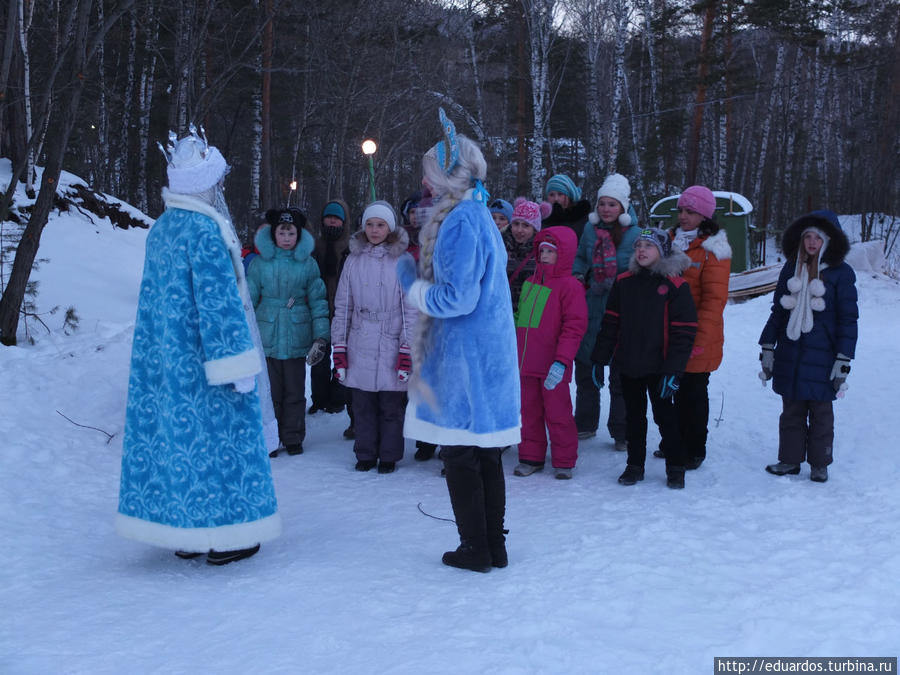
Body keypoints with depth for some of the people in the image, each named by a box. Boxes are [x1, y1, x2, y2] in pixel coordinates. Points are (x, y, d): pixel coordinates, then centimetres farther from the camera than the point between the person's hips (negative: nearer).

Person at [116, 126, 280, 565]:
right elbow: (219, 300, -18)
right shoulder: (205, 229, -15)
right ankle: (222, 537, 9)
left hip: (161, 359, 8)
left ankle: (182, 533, 21)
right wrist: (240, 364, -15)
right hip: (201, 362, -8)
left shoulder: (160, 228, 10)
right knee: (215, 437, 1)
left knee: (169, 434, 11)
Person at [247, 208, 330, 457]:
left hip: (297, 336, 0)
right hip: (267, 336, 0)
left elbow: (318, 301, 3)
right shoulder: (260, 261, 1)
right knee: (270, 390, 3)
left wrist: (321, 336, -1)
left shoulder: (308, 263, 1)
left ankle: (293, 438, 21)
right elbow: (249, 299, 7)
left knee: (295, 391, 7)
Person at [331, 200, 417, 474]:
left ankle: (389, 456, 19)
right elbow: (342, 306, 10)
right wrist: (339, 348, 6)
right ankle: (365, 454, 22)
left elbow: (411, 308, -3)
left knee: (391, 405, 4)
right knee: (362, 404, 8)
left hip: (391, 345, -2)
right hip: (360, 346, 3)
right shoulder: (354, 260, 7)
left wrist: (408, 350, -9)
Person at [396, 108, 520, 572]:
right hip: (490, 350, 9)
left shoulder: (460, 221, -17)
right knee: (485, 452, 14)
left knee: (460, 452, 2)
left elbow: (456, 298, -22)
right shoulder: (480, 215, 13)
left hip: (464, 355, -9)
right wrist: (423, 283, 17)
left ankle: (475, 548, 11)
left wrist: (413, 286, -6)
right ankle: (494, 545, 22)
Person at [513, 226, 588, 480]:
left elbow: (574, 327, -13)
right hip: (525, 363, 6)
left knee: (557, 413, 2)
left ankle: (564, 462, 17)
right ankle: (531, 457, 25)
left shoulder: (570, 286, -8)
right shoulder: (530, 282, 13)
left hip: (552, 366, -6)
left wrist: (561, 361, -21)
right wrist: (515, 354, 19)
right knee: (528, 411, 12)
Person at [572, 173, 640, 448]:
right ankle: (585, 424, 30)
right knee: (586, 371, 14)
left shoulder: (636, 234, -6)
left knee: (621, 376, 5)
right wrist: (577, 274, -1)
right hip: (591, 311, 4)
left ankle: (621, 432, 17)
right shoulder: (590, 229, 4)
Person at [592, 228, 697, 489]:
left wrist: (673, 369, -16)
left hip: (658, 367, -4)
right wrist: (600, 359, 6)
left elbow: (684, 332, -10)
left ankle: (675, 468, 20)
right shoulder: (624, 282, 5)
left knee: (665, 416, 6)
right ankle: (635, 465, 26)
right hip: (628, 365, 4)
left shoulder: (675, 286, -9)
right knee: (634, 417, 14)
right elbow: (610, 323, 9)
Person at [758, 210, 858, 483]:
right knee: (791, 410, 10)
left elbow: (848, 318, -4)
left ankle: (819, 464, 20)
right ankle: (790, 459, 22)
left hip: (821, 356, -3)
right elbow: (777, 311, 12)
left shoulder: (841, 273, -4)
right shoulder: (791, 269, 8)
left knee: (820, 411, 6)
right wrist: (767, 349, 9)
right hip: (790, 355, 4)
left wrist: (843, 361, -8)